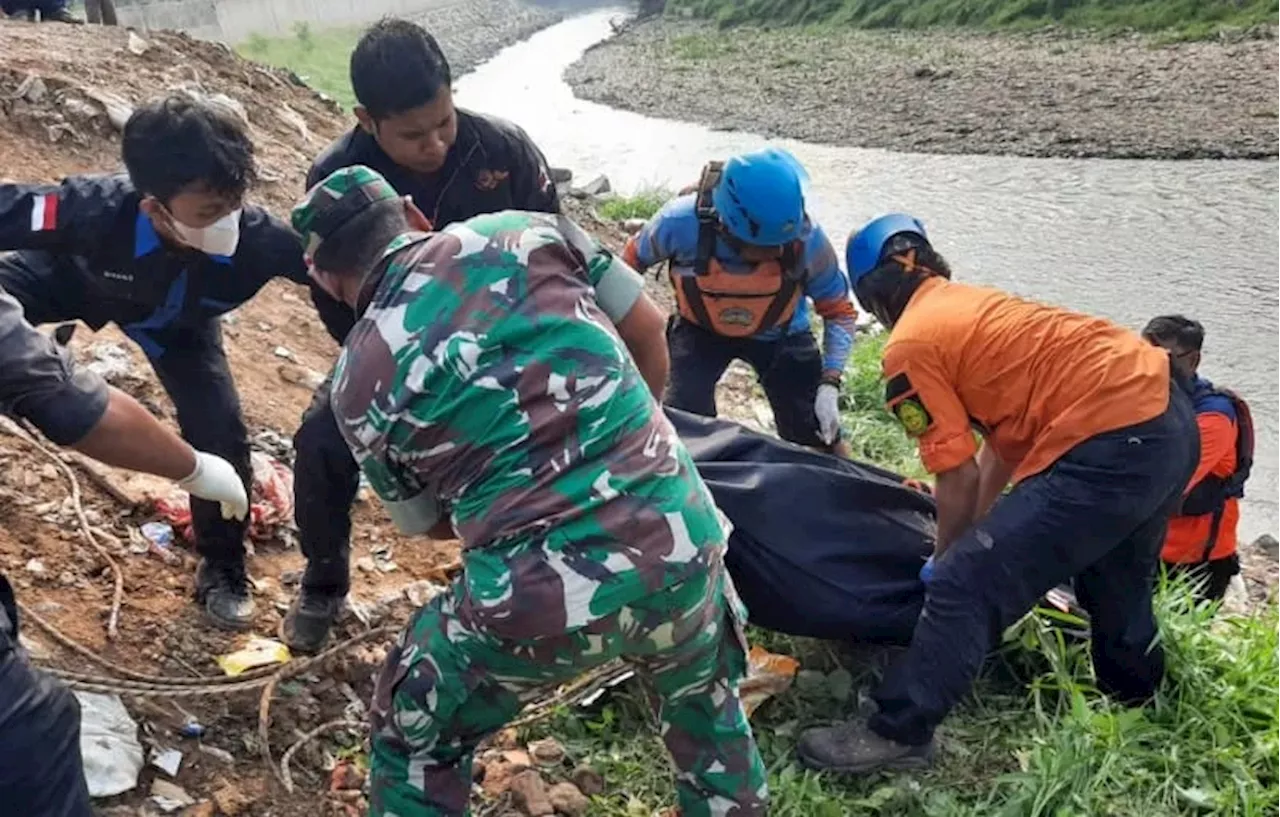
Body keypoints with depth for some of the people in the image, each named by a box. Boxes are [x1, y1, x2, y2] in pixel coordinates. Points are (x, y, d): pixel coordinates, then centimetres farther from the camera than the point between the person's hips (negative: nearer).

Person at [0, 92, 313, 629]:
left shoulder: (256, 237, -41)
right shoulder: (98, 210, -46)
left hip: (177, 321, 1)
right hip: (73, 275, 0)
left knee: (220, 433, -8)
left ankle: (222, 569, 17)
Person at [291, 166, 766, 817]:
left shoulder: (358, 382, 6)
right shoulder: (523, 230, 6)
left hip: (537, 599, -2)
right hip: (677, 540, 3)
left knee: (414, 739, 28)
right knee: (704, 695, 37)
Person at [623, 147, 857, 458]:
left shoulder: (807, 240, -33)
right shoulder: (682, 223, -35)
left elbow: (838, 310, -15)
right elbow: (633, 258, -11)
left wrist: (829, 386, -25)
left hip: (779, 334, 1)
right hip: (700, 330, 0)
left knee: (817, 434, -3)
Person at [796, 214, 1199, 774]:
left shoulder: (910, 346, -6)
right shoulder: (974, 305, 20)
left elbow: (959, 477, -4)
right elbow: (1005, 440, 24)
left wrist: (945, 558, 13)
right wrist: (978, 534, 31)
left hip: (1109, 448, -10)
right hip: (1170, 418, 10)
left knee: (966, 587, -5)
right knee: (1114, 579, 31)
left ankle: (897, 734, 4)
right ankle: (1134, 697, 53)